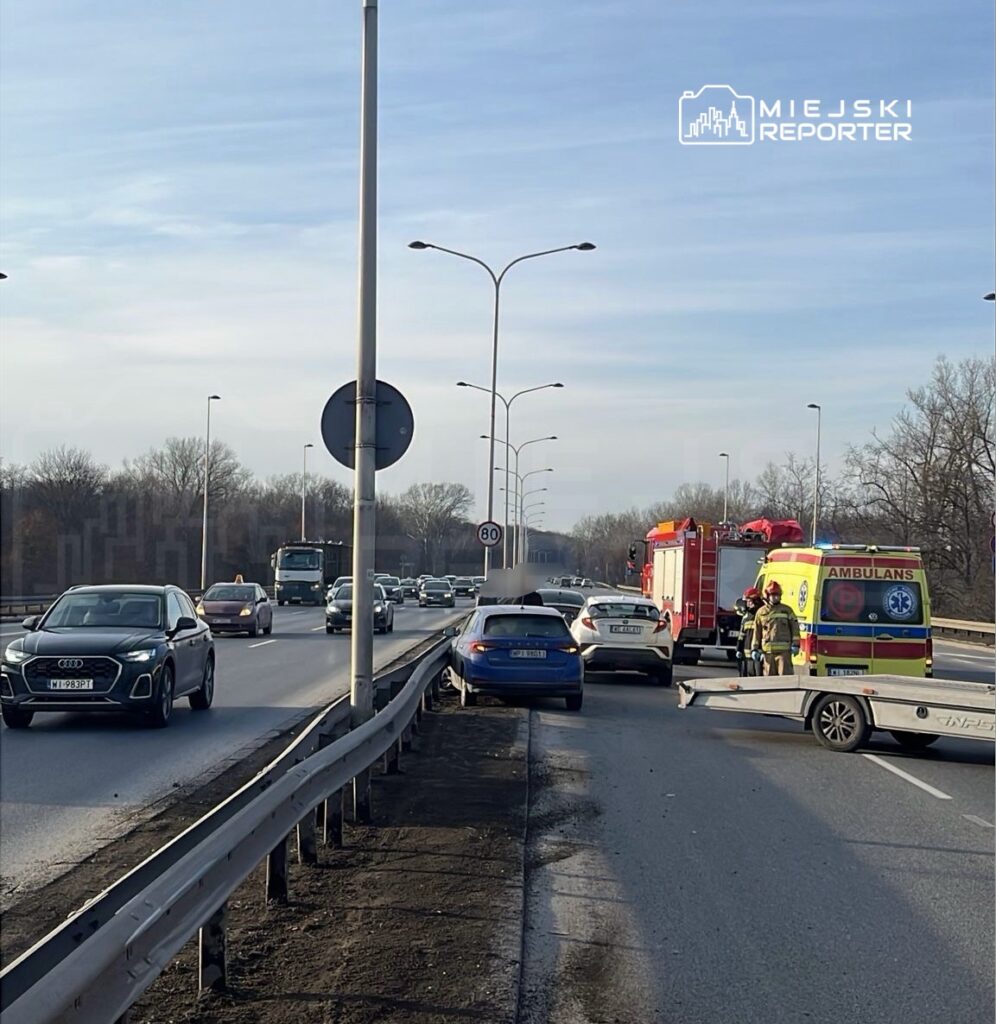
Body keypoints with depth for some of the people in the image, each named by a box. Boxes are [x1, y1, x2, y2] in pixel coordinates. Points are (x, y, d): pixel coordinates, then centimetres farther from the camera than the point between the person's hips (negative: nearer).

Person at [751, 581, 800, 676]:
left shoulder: (787, 610, 7)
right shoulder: (761, 612, 9)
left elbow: (795, 627, 7)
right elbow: (757, 632, 11)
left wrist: (795, 645, -2)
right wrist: (754, 649, 7)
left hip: (784, 651, -2)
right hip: (768, 652, 2)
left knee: (785, 675, -9)